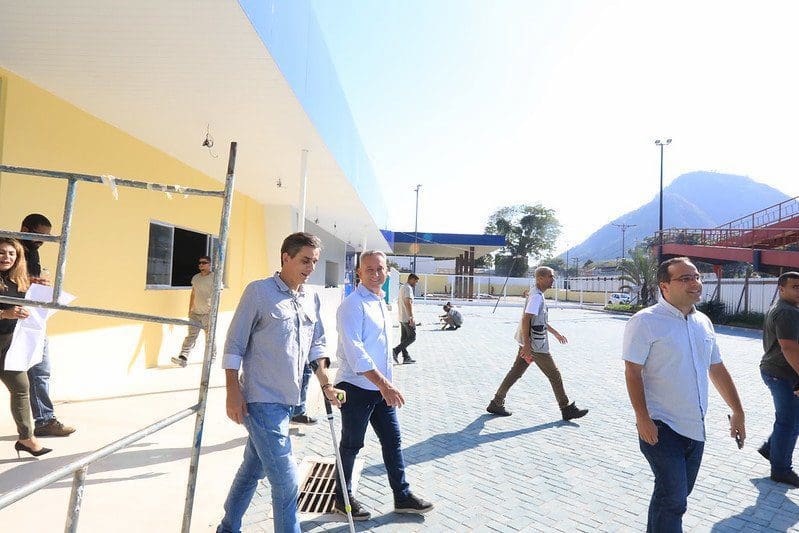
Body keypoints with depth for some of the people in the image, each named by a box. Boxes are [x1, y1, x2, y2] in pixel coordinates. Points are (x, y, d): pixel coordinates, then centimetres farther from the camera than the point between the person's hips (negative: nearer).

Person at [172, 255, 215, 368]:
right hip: (195, 313, 5)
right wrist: (190, 309, 15)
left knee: (210, 337, 5)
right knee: (190, 336, -2)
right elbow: (193, 294, 18)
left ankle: (211, 358, 19)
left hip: (208, 313, -5)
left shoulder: (214, 278, -6)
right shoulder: (195, 277, 12)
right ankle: (183, 358, -7)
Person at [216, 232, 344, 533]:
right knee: (286, 480, -4)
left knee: (253, 468, 21)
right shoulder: (259, 291, -11)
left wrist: (326, 385, 8)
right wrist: (233, 393, -14)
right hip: (261, 400, -7)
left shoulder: (312, 299, 8)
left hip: (286, 399, 7)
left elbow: (316, 345, 16)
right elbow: (234, 345, -10)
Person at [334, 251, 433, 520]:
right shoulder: (353, 304, -16)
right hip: (357, 387, -8)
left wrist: (387, 384, 18)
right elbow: (354, 351, -24)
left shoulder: (380, 302, 12)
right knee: (352, 445, 7)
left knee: (393, 440, 13)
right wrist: (384, 384, -28)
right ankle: (342, 498, 26)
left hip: (381, 387, 8)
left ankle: (402, 496, 26)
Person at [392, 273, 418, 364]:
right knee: (412, 337, -5)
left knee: (404, 338, 9)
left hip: (402, 318, 10)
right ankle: (396, 351, -11)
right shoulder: (408, 288, -13)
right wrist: (412, 317, -27)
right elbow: (408, 303, -23)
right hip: (408, 318, -10)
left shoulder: (402, 288, 18)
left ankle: (406, 357, 11)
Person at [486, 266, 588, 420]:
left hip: (529, 344, 10)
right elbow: (525, 320, -24)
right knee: (554, 375, 2)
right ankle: (567, 409, 14)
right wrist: (527, 346, -26)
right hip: (535, 345, -10)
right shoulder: (537, 297, -17)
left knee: (515, 372, 11)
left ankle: (496, 403, 15)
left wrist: (555, 333, 31)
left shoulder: (538, 295, 15)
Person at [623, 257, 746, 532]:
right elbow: (632, 372, -17)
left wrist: (738, 412, 18)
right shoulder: (645, 321, -14)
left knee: (678, 495, 18)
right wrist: (643, 418, -21)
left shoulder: (703, 322, 9)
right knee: (673, 499, -6)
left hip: (695, 427, 7)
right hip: (661, 428, -7)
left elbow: (717, 370, 17)